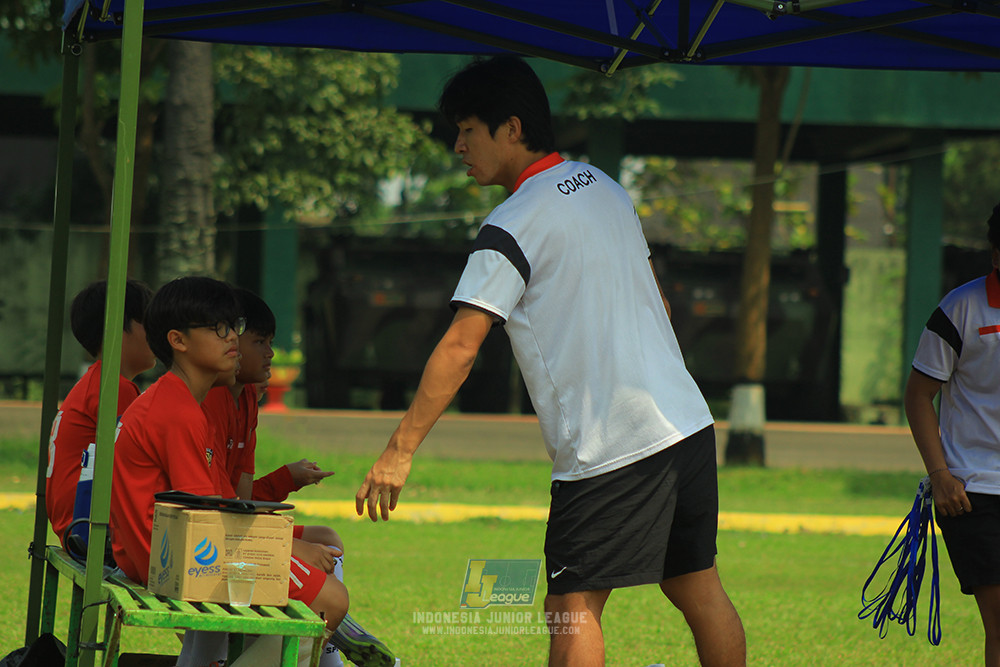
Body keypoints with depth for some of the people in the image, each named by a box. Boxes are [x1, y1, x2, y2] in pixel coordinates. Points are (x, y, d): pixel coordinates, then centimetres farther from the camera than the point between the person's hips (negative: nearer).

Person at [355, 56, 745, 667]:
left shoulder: (513, 227, -12)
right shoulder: (604, 186, 13)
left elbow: (460, 348, -17)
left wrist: (400, 450, -15)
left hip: (610, 446, -8)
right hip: (686, 421, 8)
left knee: (573, 607, -4)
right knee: (698, 587, 14)